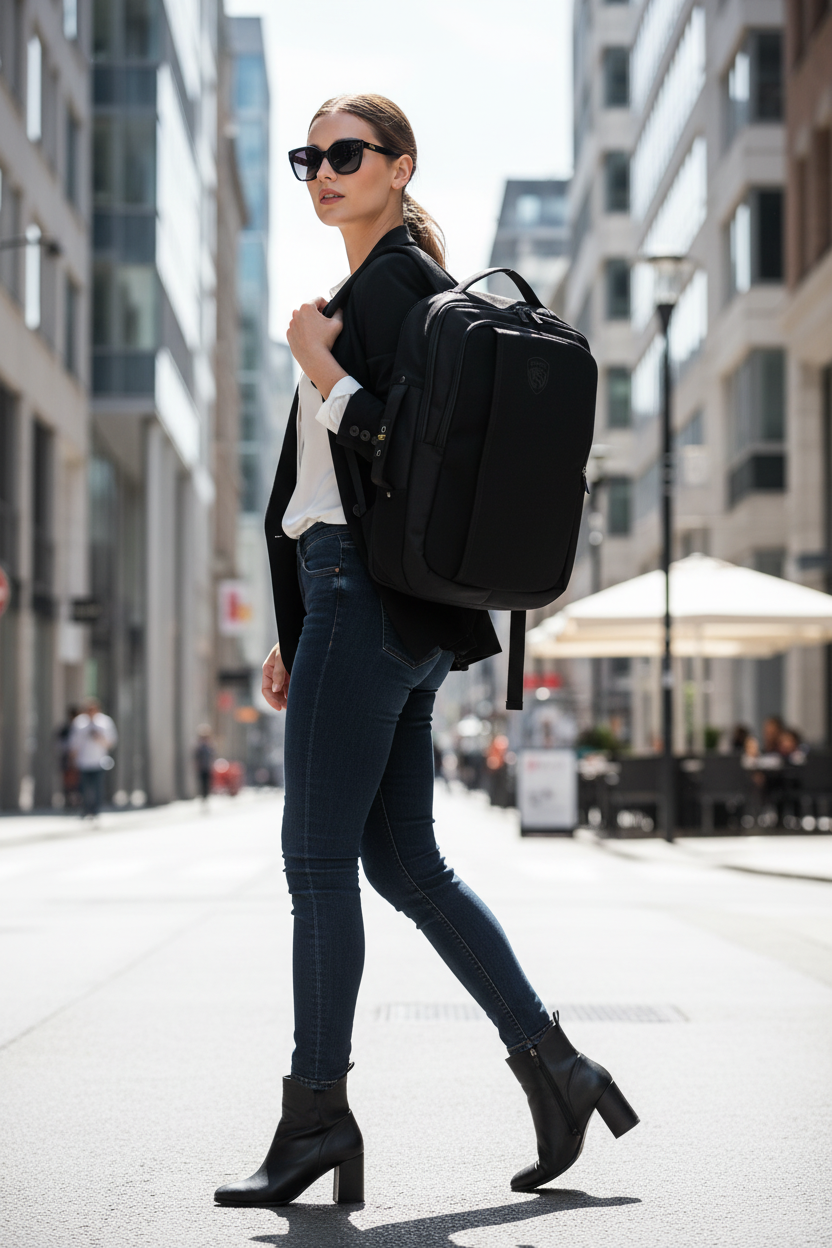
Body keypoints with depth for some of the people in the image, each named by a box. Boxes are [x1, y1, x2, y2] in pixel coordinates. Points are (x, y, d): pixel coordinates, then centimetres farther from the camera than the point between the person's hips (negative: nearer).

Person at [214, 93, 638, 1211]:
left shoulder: (395, 279, -7)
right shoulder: (373, 287, 23)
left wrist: (321, 368, -10)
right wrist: (295, 634, 21)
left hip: (371, 591, -10)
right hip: (362, 600, 10)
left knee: (318, 856, -4)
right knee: (405, 861, 10)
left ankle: (317, 1114, 4)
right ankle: (556, 1069, 13)